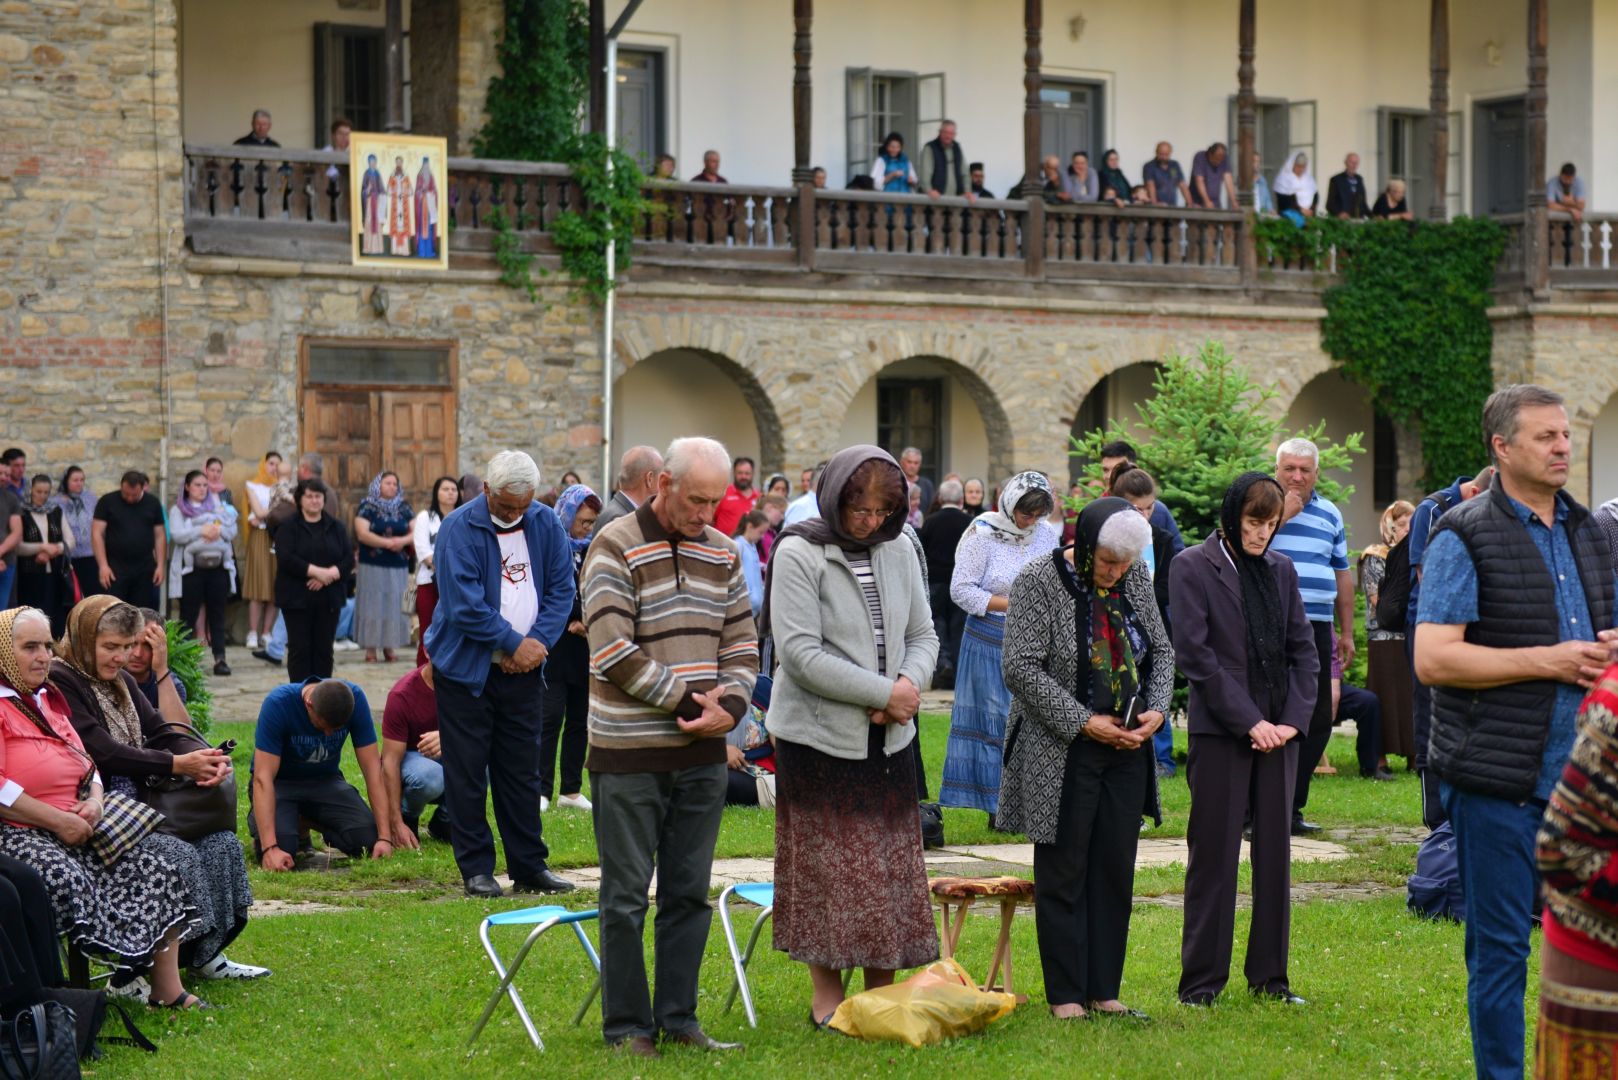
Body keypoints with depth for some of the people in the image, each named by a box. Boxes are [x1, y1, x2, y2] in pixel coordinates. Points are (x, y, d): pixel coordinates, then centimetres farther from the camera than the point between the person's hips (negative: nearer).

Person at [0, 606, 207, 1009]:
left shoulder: (48, 700, 20)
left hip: (74, 825, 8)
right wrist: (58, 822, -19)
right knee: (67, 879, -36)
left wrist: (94, 801, 0)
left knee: (151, 861, -8)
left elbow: (88, 766, 23)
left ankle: (168, 989, -9)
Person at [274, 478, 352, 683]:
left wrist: (329, 575, -15)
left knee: (324, 649, 4)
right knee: (299, 648, -2)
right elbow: (286, 559, -13)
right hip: (297, 597, -3)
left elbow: (349, 559, 2)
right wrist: (317, 571, -19)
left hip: (328, 598, 3)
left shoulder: (335, 528, 10)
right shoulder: (288, 527, 1)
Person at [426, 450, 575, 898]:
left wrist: (538, 641, -11)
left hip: (523, 672, 4)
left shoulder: (547, 523, 2)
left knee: (522, 772, 9)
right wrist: (513, 642, -15)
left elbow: (562, 588, 3)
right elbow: (464, 605, -18)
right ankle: (476, 869, 8)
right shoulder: (458, 528, -13)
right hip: (466, 670, -4)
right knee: (467, 773, 1)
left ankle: (529, 866, 16)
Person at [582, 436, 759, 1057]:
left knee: (689, 891, 9)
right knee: (627, 896, 1)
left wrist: (730, 704, -8)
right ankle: (627, 1025, 9)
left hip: (702, 752, 5)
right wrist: (691, 699, -13)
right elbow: (613, 651, -15)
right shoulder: (616, 549, -8)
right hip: (628, 755, -5)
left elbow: (742, 645, 11)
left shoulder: (721, 552, 10)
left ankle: (678, 1016, 18)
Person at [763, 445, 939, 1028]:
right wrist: (883, 692, -17)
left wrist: (911, 683, -10)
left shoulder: (897, 552, 7)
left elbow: (923, 635, 12)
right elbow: (801, 652, -16)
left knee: (891, 869, 7)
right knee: (828, 869, -1)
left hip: (888, 738, 5)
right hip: (821, 735, -5)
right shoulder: (799, 554, -10)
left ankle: (881, 993, 15)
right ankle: (827, 997, 8)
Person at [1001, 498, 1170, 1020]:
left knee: (1115, 873, 8)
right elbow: (1022, 668, -17)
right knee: (1063, 875, 2)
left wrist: (1156, 709, -5)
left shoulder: (1136, 578, 3)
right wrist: (1083, 722, -18)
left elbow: (1162, 650, 12)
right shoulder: (1038, 583, -13)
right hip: (1063, 755, -5)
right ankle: (1065, 995, 9)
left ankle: (1104, 990, 16)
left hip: (1127, 748, 5)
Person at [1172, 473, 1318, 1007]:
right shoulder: (1193, 567, -4)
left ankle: (1269, 975, 15)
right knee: (1214, 853, -2)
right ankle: (1201, 979, 6)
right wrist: (1248, 720, -12)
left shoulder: (1281, 569, 11)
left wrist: (1294, 718, -1)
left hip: (1279, 729, 5)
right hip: (1220, 729, -5)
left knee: (1275, 851, 7)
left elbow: (1304, 649, 13)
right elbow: (1194, 652, -10)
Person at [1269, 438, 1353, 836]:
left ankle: (1291, 806, 15)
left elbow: (1342, 575, 20)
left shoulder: (1330, 514, 14)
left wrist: (1346, 632, 18)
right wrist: (1282, 514, -14)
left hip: (1316, 628, 5)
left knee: (1318, 720, 5)